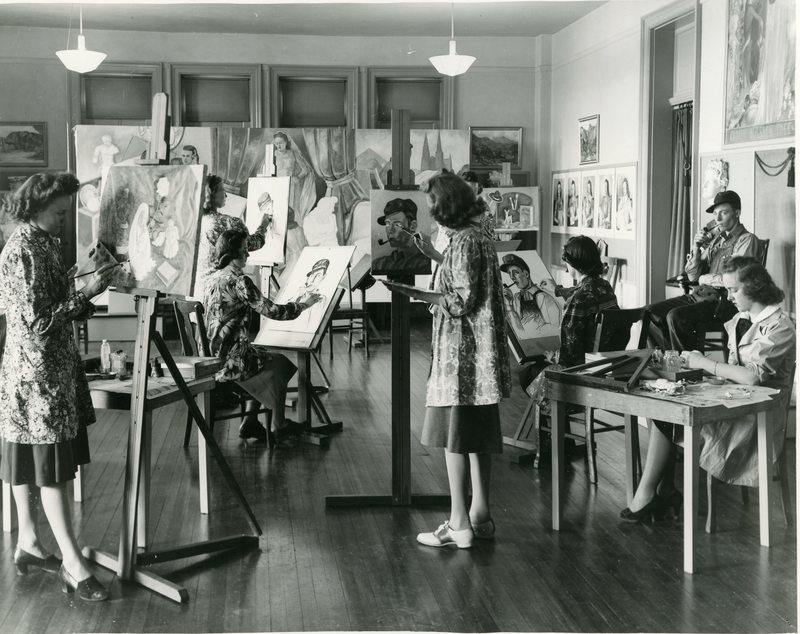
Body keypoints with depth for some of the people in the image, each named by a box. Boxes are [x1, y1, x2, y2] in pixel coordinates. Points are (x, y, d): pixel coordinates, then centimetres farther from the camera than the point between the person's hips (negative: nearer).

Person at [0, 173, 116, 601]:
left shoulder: (41, 243, 11)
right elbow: (36, 319, -21)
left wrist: (87, 289, 3)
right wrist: (86, 293, -20)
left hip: (45, 367, 10)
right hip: (37, 371, -10)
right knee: (49, 463, -6)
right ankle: (72, 564, -1)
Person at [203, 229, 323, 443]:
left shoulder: (211, 279, 8)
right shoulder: (239, 281, -19)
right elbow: (272, 311, -20)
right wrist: (304, 304, -6)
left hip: (213, 355, 8)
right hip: (233, 359, -8)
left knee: (264, 360, 29)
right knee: (282, 363, 16)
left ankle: (250, 422, 22)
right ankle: (277, 427, 27)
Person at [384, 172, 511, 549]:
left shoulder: (463, 242, -15)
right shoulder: (480, 237, 15)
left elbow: (462, 301, -19)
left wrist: (414, 293, -19)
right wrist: (421, 292, 21)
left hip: (461, 354, -10)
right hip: (479, 356, 10)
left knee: (454, 435, -4)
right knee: (478, 434, 13)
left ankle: (459, 525, 1)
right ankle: (480, 516, 20)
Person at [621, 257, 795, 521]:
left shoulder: (779, 325, -11)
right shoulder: (740, 320, 16)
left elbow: (752, 376, -23)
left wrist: (705, 363, -16)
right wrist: (699, 361, 0)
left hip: (757, 416, -8)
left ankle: (647, 493, -10)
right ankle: (665, 490, -16)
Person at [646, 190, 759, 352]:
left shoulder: (747, 240, -5)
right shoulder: (716, 239, 19)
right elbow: (693, 276, 14)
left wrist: (704, 279, -2)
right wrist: (696, 248, -2)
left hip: (724, 300, -8)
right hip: (700, 295, 8)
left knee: (675, 317, -29)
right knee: (652, 312, -6)